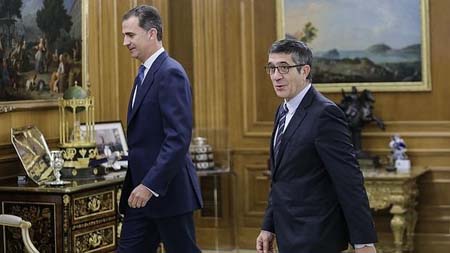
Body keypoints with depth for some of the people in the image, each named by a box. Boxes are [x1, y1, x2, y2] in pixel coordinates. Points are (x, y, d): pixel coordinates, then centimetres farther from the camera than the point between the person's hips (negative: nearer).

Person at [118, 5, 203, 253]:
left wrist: (151, 185, -25)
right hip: (142, 191, 9)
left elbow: (179, 138, -23)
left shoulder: (170, 73, -15)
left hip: (166, 190, -9)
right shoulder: (145, 74, 15)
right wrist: (140, 184, 16)